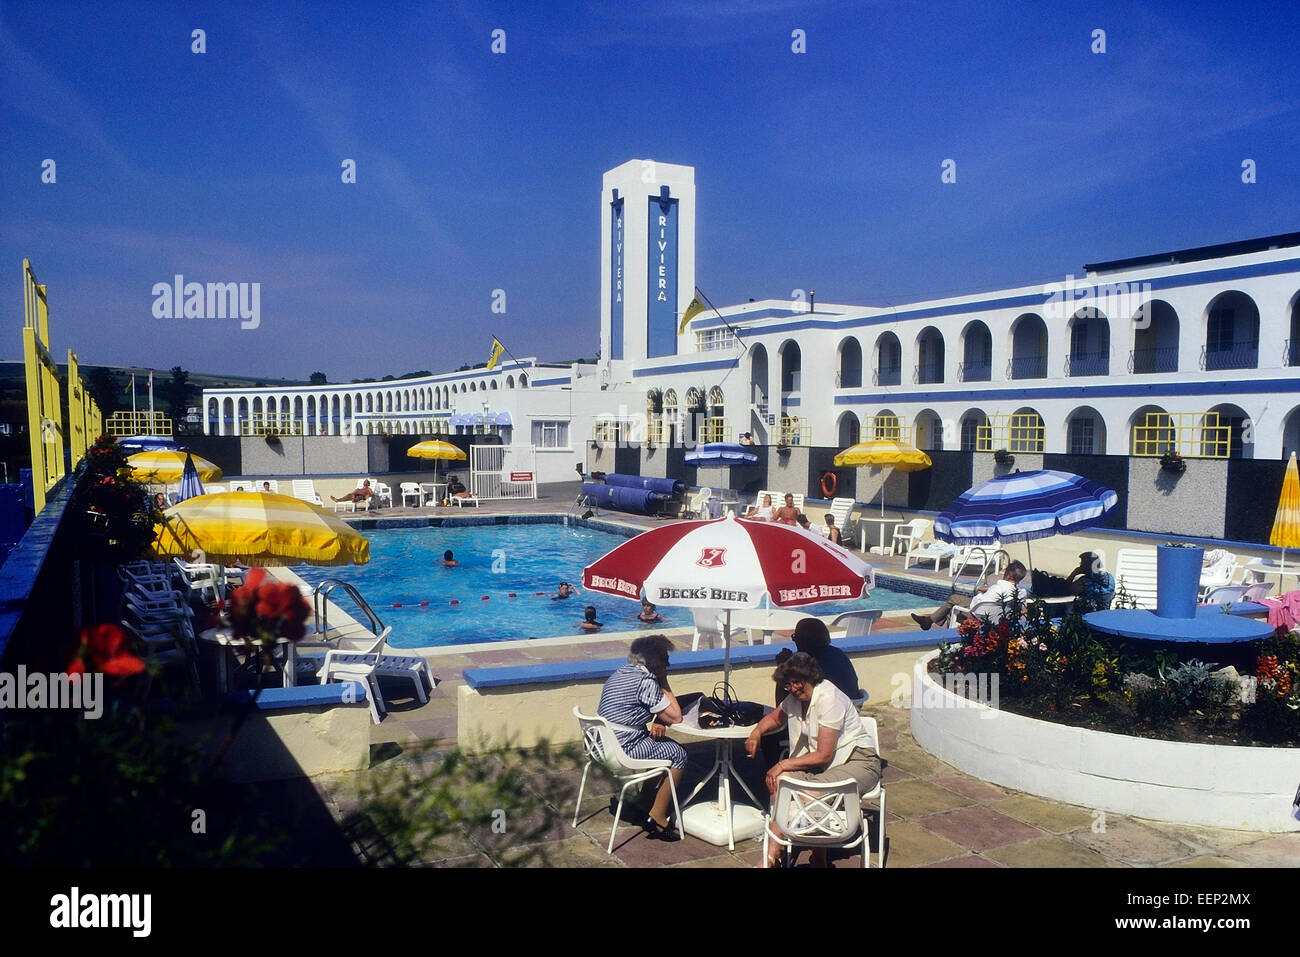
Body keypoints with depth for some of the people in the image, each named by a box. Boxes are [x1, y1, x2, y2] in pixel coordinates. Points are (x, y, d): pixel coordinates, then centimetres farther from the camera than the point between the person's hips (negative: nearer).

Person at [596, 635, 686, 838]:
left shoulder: (621, 673, 12)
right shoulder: (646, 680, -18)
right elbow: (675, 717, -12)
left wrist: (656, 721, 1)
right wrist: (664, 682, -5)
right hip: (622, 751, -10)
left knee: (661, 745, 25)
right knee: (678, 754, 2)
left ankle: (642, 802, 28)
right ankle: (657, 818, 5)